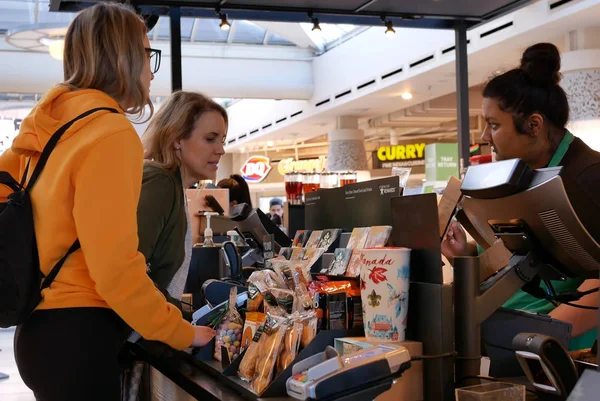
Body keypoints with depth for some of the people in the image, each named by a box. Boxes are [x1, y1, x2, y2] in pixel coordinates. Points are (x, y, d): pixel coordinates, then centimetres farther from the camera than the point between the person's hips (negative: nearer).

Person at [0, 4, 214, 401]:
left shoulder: (49, 125, 7)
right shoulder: (111, 133, -17)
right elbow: (116, 271, -22)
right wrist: (183, 333, -10)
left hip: (42, 327, 8)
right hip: (77, 337, -8)